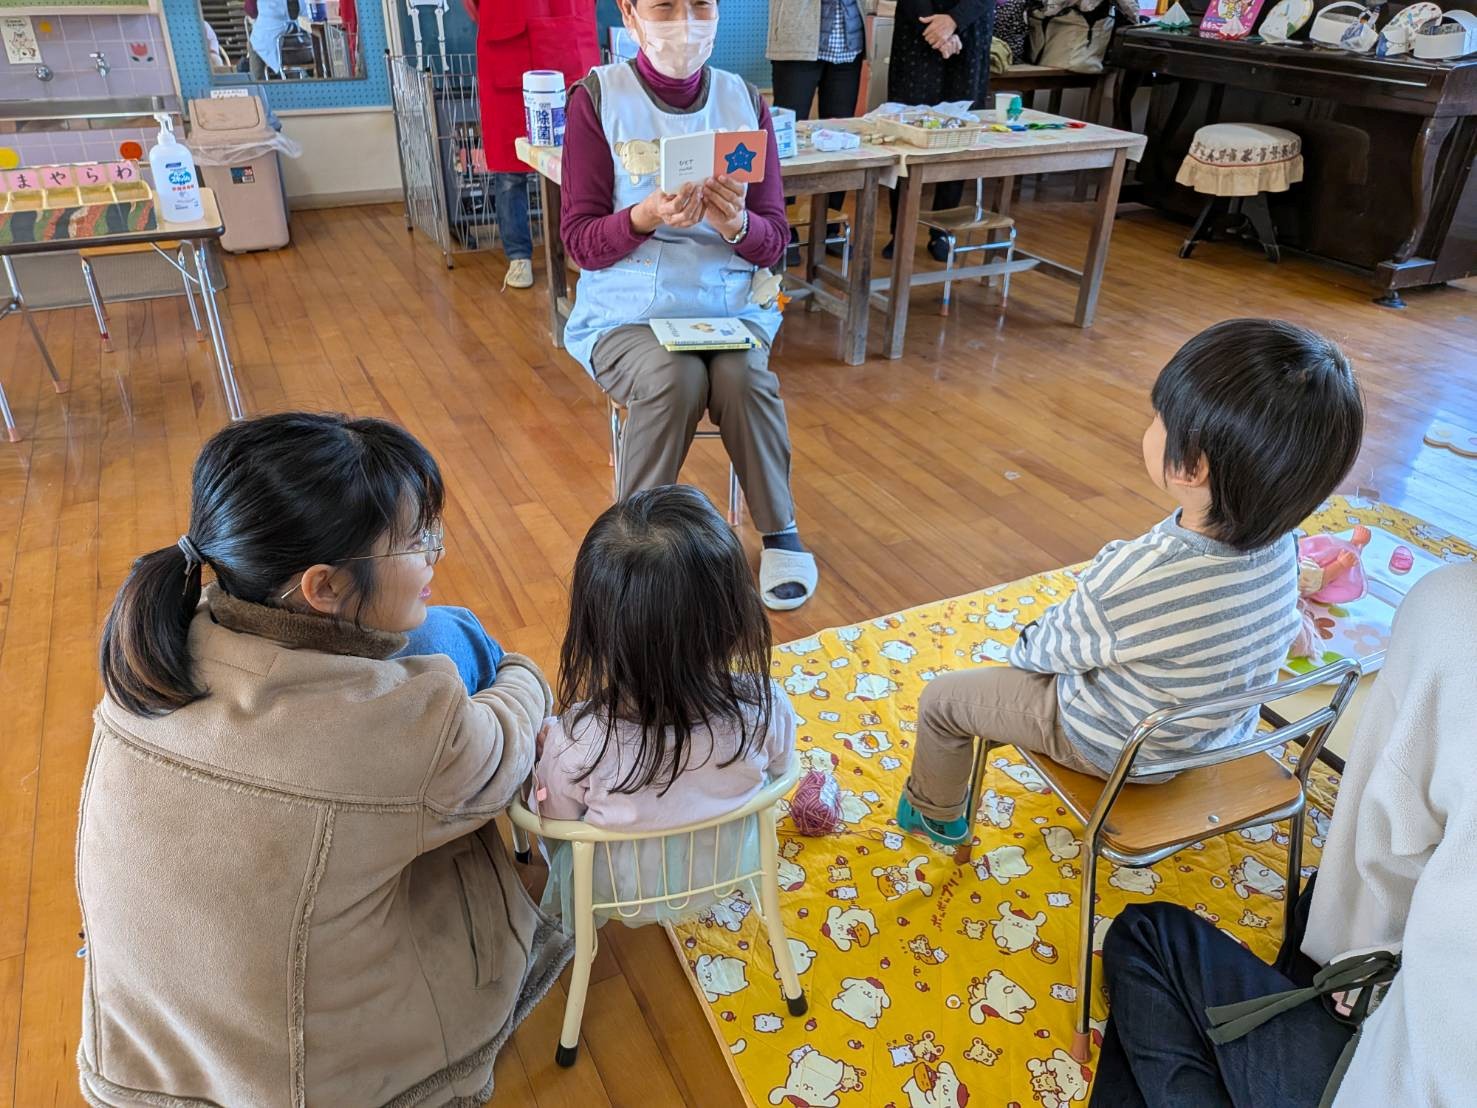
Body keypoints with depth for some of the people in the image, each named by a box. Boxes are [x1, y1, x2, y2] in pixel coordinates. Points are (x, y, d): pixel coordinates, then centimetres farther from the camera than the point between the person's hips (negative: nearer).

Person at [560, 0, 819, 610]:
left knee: (742, 378, -29)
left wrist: (737, 223, -19)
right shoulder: (597, 98, -3)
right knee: (675, 378, -31)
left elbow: (774, 239, 3)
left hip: (731, 303, 2)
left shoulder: (745, 101, 5)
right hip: (627, 309, -2)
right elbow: (580, 240, -5)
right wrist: (648, 216, -24)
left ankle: (780, 534, -7)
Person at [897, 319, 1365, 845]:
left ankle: (935, 813, 38)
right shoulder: (1279, 545, -20)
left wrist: (1024, 649, 5)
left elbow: (1056, 646, -20)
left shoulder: (1131, 581, -41)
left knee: (942, 698, 10)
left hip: (1115, 748, -6)